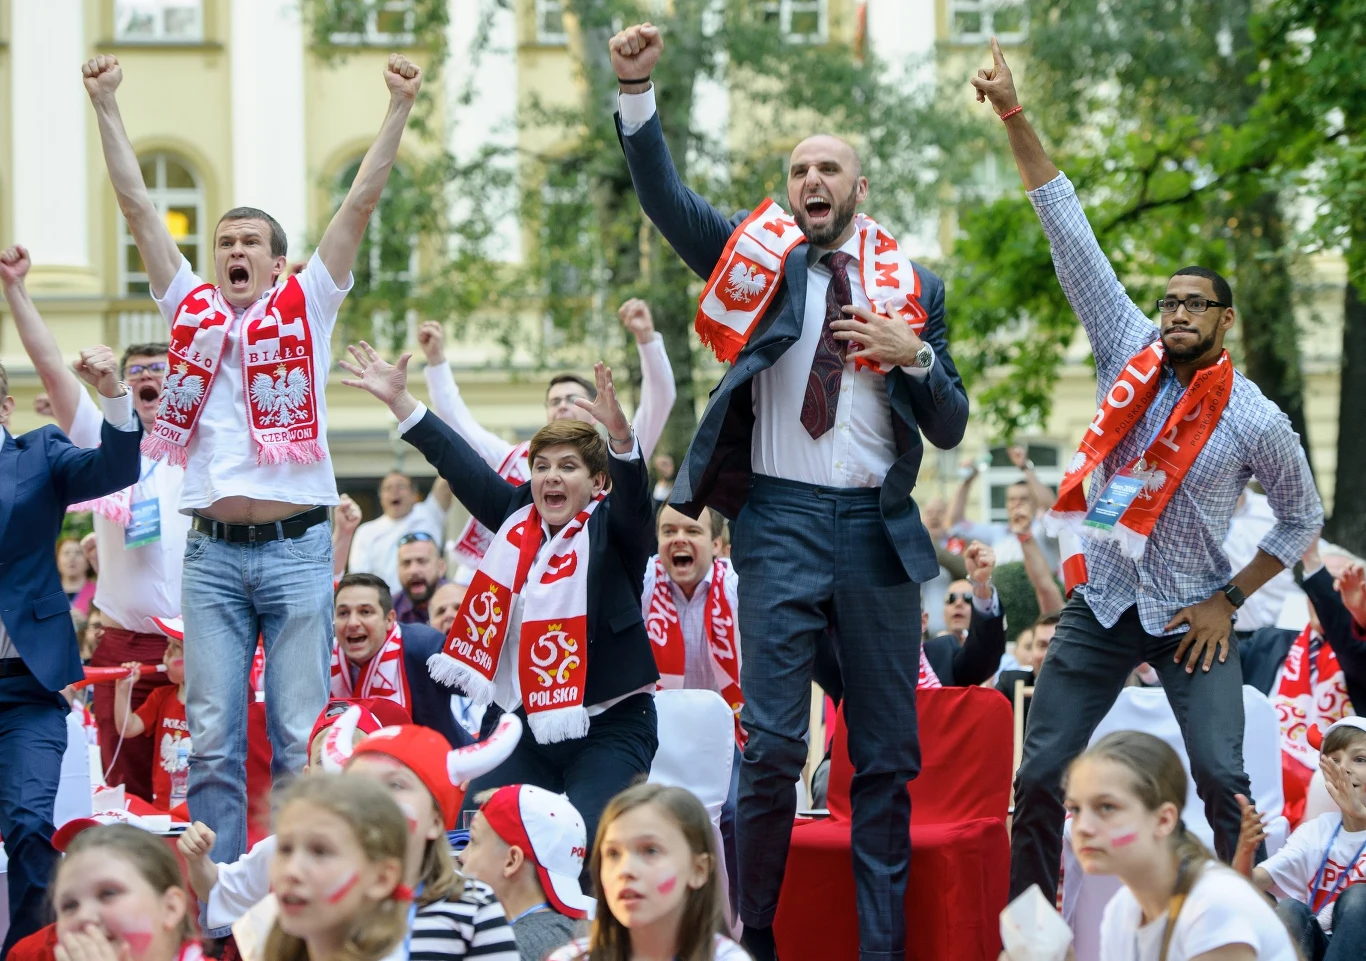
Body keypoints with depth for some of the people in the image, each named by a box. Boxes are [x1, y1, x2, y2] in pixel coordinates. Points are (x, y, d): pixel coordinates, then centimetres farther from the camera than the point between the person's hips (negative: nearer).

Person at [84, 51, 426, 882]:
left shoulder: (306, 307, 6)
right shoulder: (190, 307, 12)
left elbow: (362, 203, 2)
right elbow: (138, 204, 12)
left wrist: (399, 111, -3)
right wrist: (106, 105, 11)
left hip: (296, 547, -2)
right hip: (212, 553, 2)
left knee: (299, 736, 1)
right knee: (211, 739, 3)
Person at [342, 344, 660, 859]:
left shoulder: (610, 528, -4)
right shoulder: (518, 516, 10)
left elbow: (633, 490, -25)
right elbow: (459, 462, 15)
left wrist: (619, 435, -46)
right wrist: (399, 401, 14)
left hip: (608, 725, -5)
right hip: (520, 720, 5)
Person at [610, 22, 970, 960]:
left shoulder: (911, 285, 11)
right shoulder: (761, 258, 8)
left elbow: (951, 428, 10)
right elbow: (666, 197, -7)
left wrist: (914, 355, -9)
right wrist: (637, 88, -20)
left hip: (879, 528, 2)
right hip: (781, 519, -2)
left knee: (888, 750, 5)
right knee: (771, 744, -5)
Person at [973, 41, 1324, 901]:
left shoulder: (1256, 422, -9)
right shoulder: (1132, 356, -2)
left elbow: (1303, 518, 6)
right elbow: (1070, 233, -4)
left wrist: (1230, 599, -3)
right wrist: (1015, 116, -6)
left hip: (1190, 618, -3)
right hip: (1101, 607, 3)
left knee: (1223, 780, -15)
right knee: (1041, 774, 0)